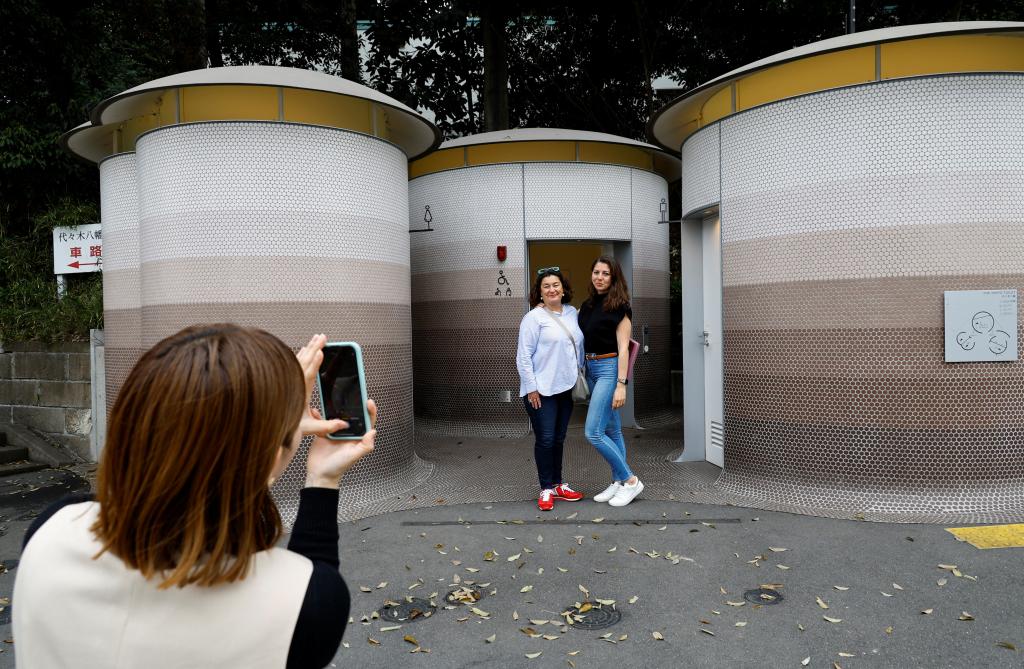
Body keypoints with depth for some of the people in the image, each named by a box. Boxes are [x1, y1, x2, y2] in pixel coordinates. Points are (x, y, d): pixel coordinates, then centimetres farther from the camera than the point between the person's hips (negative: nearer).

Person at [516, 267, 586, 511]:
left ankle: (558, 484, 27)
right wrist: (531, 387, -14)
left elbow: (578, 347, 18)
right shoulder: (534, 317, -10)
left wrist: (580, 377, 16)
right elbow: (523, 356, -12)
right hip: (541, 390, -6)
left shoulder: (572, 313, 8)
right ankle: (546, 490, 11)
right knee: (545, 440, -1)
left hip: (566, 388, 6)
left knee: (559, 439, 15)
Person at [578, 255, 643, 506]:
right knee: (611, 430, 13)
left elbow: (623, 348, -14)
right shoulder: (588, 305, 10)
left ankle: (631, 481, 1)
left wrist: (621, 385, -19)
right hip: (591, 368, 8)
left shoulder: (620, 307, -10)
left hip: (609, 368, -7)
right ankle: (618, 482, 21)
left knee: (593, 432, -11)